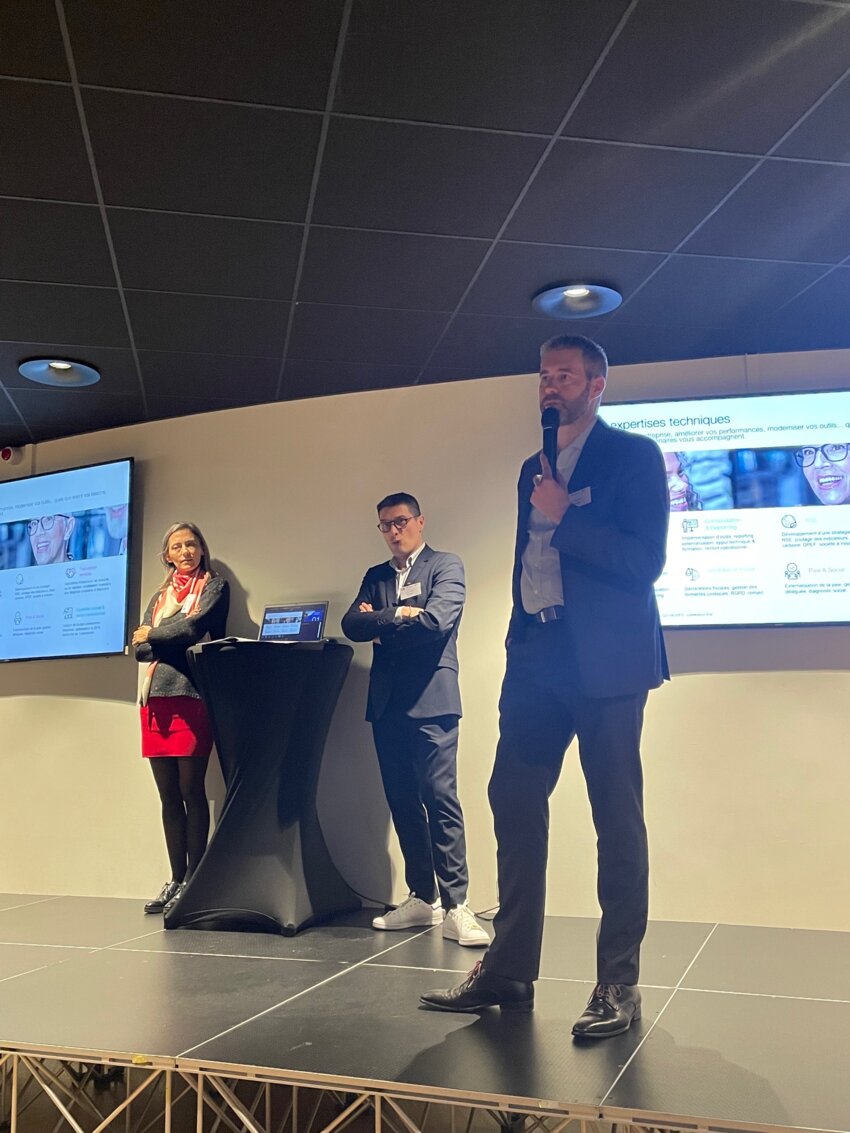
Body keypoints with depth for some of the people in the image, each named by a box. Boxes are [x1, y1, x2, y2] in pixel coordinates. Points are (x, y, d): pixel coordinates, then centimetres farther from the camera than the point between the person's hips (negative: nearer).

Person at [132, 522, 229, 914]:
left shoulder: (215, 586, 8)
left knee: (191, 791, -6)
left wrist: (152, 636, 5)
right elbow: (139, 649, 10)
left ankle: (194, 879, 0)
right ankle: (176, 878, 12)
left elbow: (194, 628, -9)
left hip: (191, 696, -5)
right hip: (156, 698, 5)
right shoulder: (159, 597, 23)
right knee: (168, 794, 6)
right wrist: (176, 640, -6)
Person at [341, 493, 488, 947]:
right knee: (402, 803, 8)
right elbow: (352, 625, 5)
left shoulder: (446, 566, 3)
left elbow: (437, 620, -13)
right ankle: (422, 898, 17)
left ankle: (455, 906, -9)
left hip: (430, 700, -6)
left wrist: (379, 627, -3)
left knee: (440, 799, -11)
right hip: (387, 704, 6)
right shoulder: (375, 577, 19)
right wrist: (397, 614, -11)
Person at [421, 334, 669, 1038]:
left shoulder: (633, 455, 0)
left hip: (605, 661, -6)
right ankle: (509, 972, 13)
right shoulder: (535, 469, 20)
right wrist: (520, 644, 13)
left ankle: (619, 984, 10)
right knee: (513, 801, 3)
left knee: (617, 818, 0)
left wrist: (563, 518, -13)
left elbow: (645, 561, -10)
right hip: (537, 656, 6)